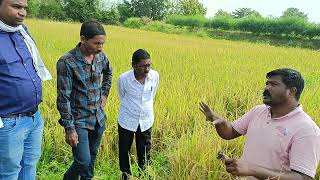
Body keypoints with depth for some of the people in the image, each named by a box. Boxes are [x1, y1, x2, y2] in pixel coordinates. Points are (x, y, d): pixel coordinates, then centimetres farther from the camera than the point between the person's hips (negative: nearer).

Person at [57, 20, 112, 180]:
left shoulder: (101, 56, -2)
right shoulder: (66, 62, -20)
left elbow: (108, 73, 22)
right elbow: (63, 98, -18)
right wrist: (69, 129, -16)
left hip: (98, 118, 6)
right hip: (79, 120, -6)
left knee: (92, 157, 17)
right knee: (83, 162, -5)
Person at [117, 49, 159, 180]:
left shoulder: (155, 76, -15)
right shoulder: (123, 79, -21)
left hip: (146, 121, 2)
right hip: (127, 121, -1)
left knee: (144, 151, 16)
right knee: (124, 150, 16)